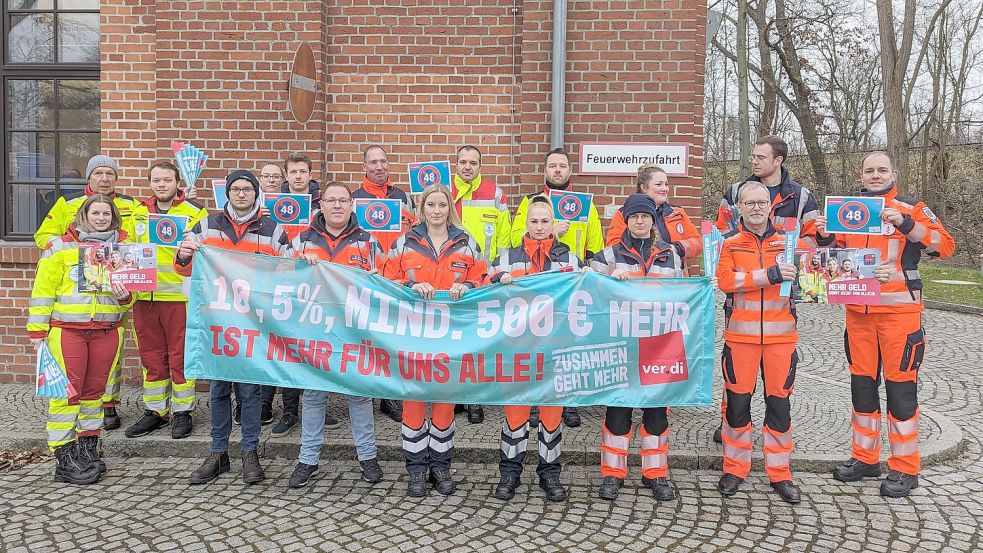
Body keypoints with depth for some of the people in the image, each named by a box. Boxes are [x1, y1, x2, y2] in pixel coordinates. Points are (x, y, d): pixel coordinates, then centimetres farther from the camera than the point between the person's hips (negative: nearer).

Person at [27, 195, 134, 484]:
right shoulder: (60, 246, 0)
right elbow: (43, 289, -1)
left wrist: (124, 296, -11)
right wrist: (38, 330, -6)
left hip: (107, 330, 3)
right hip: (66, 329, -3)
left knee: (94, 389, 11)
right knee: (67, 391, -4)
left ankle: (87, 447, 22)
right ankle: (64, 457, 2)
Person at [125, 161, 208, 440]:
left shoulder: (195, 213, -3)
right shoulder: (139, 213, 13)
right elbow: (131, 252, 20)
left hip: (179, 296, -5)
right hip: (144, 297, 5)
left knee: (180, 357, 2)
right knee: (151, 358, 12)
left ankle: (182, 412, 15)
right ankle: (155, 411, 24)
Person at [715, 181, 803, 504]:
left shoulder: (786, 242, 10)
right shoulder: (731, 245, 5)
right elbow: (726, 280, -12)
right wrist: (769, 275, -19)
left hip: (780, 335, 1)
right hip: (740, 335, -1)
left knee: (779, 402, 6)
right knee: (737, 402, 4)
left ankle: (779, 473, 18)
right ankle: (735, 469, 19)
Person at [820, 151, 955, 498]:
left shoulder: (911, 209, 0)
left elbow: (945, 245, -10)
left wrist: (905, 224, -21)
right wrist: (825, 237, 1)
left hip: (898, 311, -4)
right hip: (858, 311, 5)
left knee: (900, 385, -1)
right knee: (862, 382, 11)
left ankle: (904, 468, 9)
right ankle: (865, 457, 23)